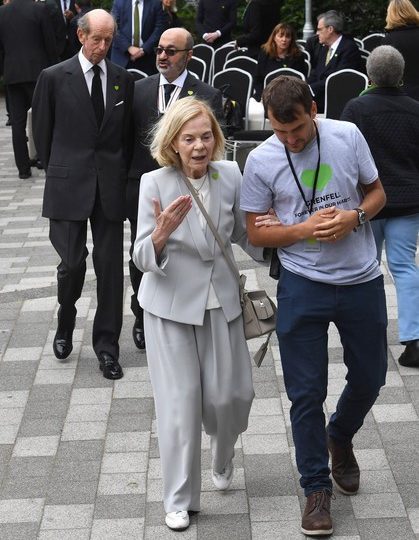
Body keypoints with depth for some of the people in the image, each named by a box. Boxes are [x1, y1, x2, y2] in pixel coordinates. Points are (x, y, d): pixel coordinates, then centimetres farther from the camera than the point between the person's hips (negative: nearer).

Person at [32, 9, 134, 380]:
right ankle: (65, 325, 27)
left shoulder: (124, 80, 6)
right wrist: (56, 172, 7)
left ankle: (107, 346, 12)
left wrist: (122, 173, 9)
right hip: (69, 183, -2)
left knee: (110, 265, 2)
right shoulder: (54, 77, -1)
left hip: (111, 185, 2)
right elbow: (42, 131, 6)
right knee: (73, 262, -3)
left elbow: (127, 133, 13)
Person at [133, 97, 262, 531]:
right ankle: (179, 500, 16)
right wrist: (161, 233, -34)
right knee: (180, 402, -1)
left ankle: (222, 458, 42)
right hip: (170, 304, -3)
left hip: (220, 300, 3)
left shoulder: (230, 175, -5)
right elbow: (143, 260, -15)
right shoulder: (155, 184, -15)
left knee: (230, 395, 7)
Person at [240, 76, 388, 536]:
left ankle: (339, 437, 47)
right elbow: (255, 232, -2)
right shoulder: (261, 161, -8)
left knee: (369, 378, 16)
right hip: (303, 287, -2)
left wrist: (354, 216, -15)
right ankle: (316, 487, 19)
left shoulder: (348, 135, -5)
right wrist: (305, 229, -19)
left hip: (363, 281, 2)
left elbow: (376, 192, 6)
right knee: (307, 393, 3)